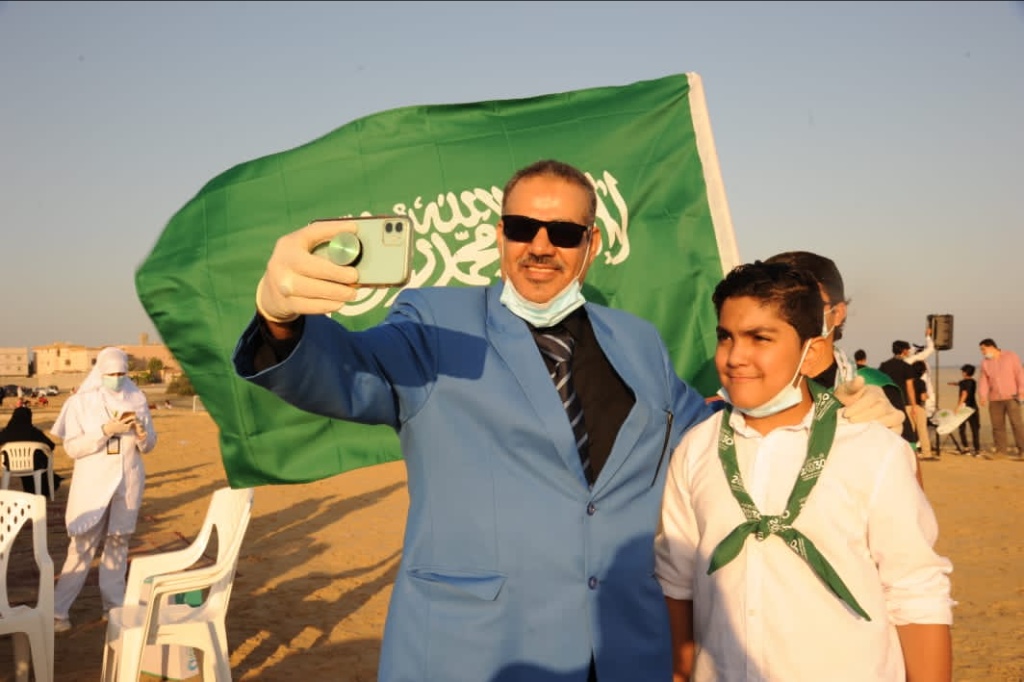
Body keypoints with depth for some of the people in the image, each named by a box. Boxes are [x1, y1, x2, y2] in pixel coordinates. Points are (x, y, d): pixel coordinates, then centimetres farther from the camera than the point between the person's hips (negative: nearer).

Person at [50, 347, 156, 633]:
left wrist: (141, 432, -15)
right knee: (82, 546, -3)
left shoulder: (137, 399, 2)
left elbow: (148, 446, 7)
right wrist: (107, 430, -21)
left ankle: (114, 605, 18)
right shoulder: (81, 402, -4)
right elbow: (72, 447, -10)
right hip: (92, 483, -3)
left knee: (118, 544, 9)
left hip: (128, 482, 3)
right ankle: (58, 610, 5)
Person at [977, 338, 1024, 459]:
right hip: (994, 399, 4)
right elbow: (983, 381, 2)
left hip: (1011, 397, -4)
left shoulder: (1011, 356, 0)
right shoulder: (985, 363, 10)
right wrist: (982, 395, -13)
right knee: (997, 425, 2)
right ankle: (1001, 450, 8)